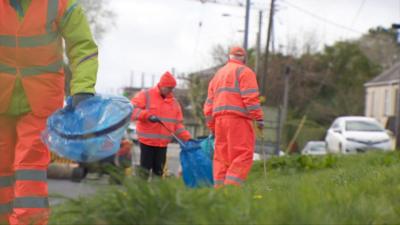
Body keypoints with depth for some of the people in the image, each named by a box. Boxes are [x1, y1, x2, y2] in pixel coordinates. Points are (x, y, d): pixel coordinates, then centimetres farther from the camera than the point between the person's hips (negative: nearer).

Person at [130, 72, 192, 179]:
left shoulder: (174, 102, 13)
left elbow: (177, 124, 14)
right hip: (147, 140, -5)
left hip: (163, 143, 5)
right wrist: (147, 115, -24)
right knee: (145, 170, -4)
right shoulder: (146, 95, -3)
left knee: (159, 171, 5)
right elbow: (132, 109, -12)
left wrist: (187, 138, 3)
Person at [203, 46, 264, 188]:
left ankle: (219, 188, 2)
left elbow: (209, 103, 21)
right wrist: (259, 118, -10)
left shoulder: (218, 74, 25)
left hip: (219, 118, 7)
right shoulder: (244, 72, 3)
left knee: (221, 156, 7)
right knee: (243, 154, -10)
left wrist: (212, 126, 23)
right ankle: (232, 186, -22)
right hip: (238, 118, -7)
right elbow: (250, 97, -10)